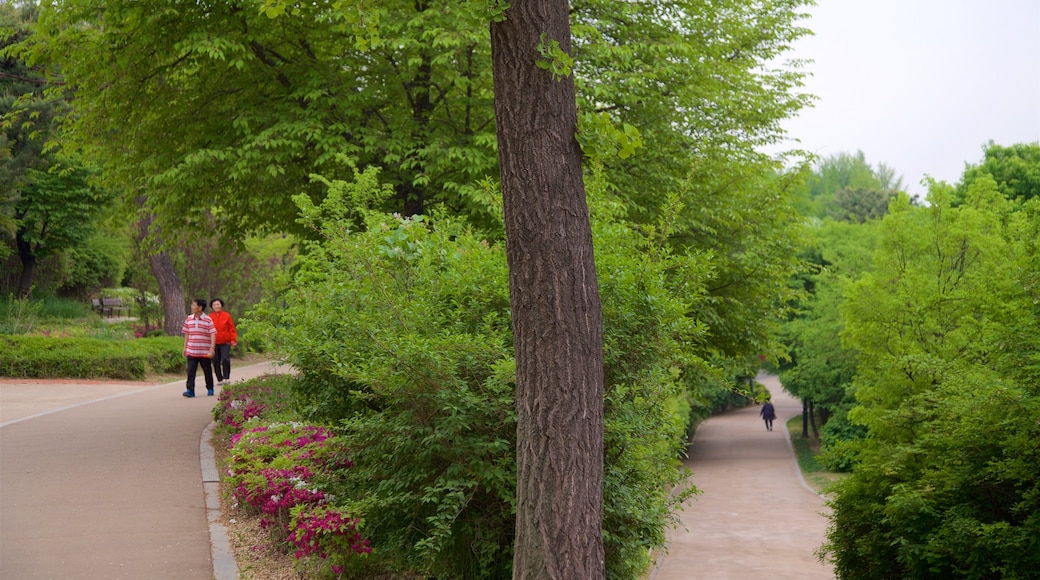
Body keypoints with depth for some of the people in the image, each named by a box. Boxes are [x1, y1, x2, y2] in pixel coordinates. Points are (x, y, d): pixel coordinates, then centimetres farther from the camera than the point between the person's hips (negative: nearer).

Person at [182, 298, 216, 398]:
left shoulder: (208, 320, -6)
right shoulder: (188, 319, 6)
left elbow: (213, 335, -8)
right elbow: (186, 334, 13)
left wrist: (212, 349, -16)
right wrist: (185, 348, 10)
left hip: (205, 352, -2)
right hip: (191, 351, 2)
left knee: (207, 371, 10)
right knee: (190, 371, -8)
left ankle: (210, 389, 25)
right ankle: (190, 390, -10)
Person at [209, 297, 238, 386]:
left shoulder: (226, 316, 2)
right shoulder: (210, 317, 4)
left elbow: (232, 328, 5)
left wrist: (233, 339, -1)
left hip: (225, 343, -2)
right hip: (214, 343, 2)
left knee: (225, 359, -17)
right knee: (216, 362, 4)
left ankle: (226, 378, -8)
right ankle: (219, 379, 14)